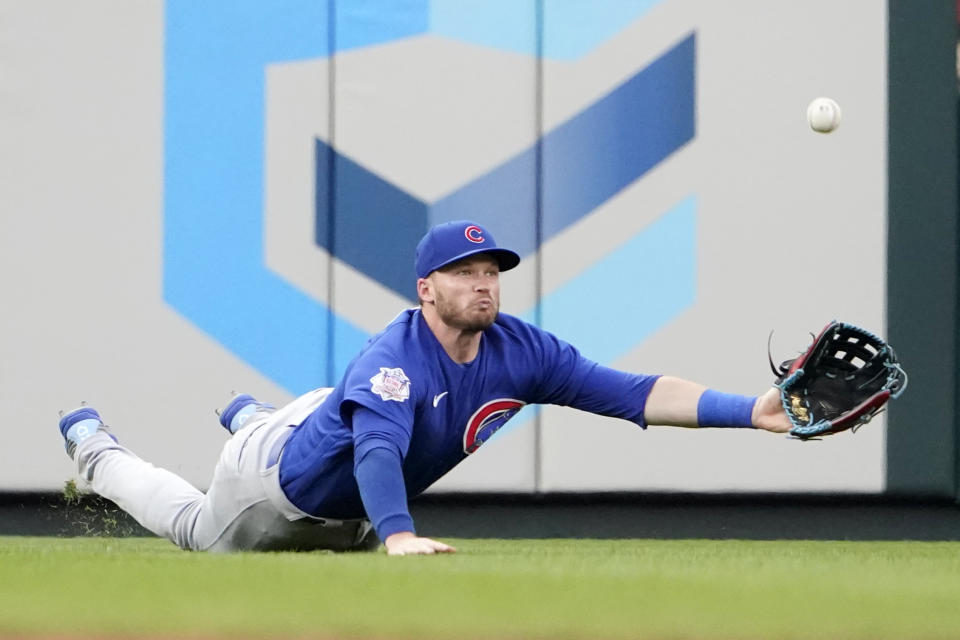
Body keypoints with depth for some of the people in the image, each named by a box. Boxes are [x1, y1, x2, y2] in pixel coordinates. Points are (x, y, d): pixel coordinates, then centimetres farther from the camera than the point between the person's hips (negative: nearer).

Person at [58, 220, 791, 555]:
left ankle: (251, 416, 57)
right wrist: (398, 535, -74)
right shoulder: (394, 357, -42)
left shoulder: (522, 350, -24)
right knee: (198, 528, 24)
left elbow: (635, 393, -31)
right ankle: (93, 445, 47)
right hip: (278, 487, -6)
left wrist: (750, 411, -42)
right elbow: (378, 448, -57)